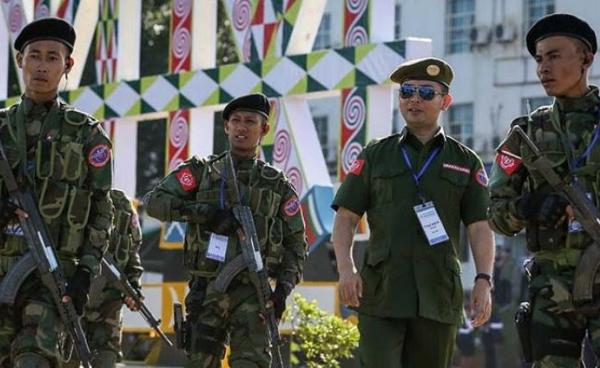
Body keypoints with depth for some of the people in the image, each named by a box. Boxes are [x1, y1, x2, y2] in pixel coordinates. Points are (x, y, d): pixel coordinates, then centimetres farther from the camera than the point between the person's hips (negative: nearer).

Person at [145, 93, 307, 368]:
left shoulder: (278, 185, 11)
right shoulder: (201, 171, 9)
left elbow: (296, 244, 13)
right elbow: (155, 201, 0)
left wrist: (284, 287, -3)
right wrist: (199, 211, -14)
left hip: (251, 293, -1)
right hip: (206, 291, 1)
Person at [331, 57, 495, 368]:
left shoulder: (466, 163, 12)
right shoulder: (375, 156, 11)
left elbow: (480, 228, 5)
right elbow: (345, 218, 7)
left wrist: (484, 280, -9)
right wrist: (346, 269, -9)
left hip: (438, 296, 1)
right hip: (381, 295, -1)